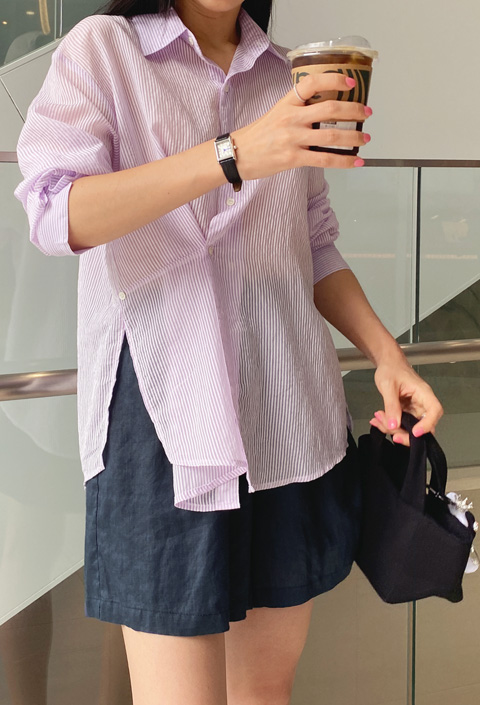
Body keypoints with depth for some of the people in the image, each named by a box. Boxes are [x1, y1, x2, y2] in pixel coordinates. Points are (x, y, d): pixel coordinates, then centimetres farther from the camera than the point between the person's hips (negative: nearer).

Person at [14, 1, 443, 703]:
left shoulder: (285, 77, 17)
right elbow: (54, 215, -16)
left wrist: (385, 352, 5)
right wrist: (235, 154, -26)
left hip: (291, 412, 5)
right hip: (168, 408, -4)